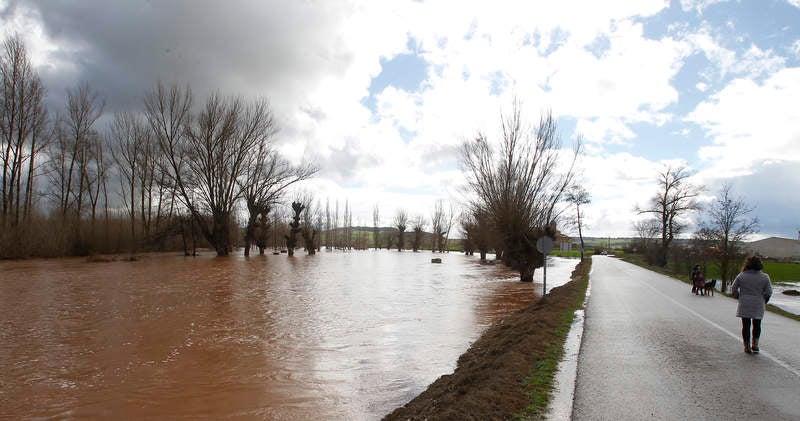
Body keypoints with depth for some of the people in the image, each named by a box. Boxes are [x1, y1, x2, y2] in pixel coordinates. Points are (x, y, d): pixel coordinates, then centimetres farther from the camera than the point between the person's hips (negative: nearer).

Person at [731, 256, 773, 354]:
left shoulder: (741, 276, -3)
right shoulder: (765, 277, -2)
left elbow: (733, 289, -1)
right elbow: (769, 292, -2)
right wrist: (763, 302, 12)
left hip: (744, 305, 0)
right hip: (758, 305, 0)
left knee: (746, 325, 6)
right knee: (757, 325, 14)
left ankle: (747, 346, 9)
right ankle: (755, 345, 8)